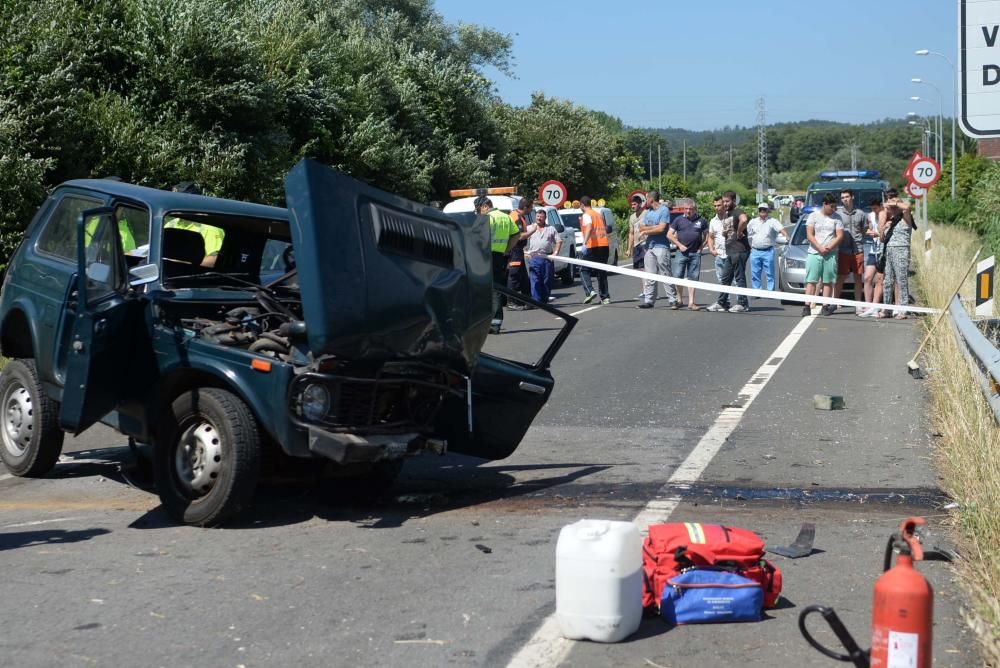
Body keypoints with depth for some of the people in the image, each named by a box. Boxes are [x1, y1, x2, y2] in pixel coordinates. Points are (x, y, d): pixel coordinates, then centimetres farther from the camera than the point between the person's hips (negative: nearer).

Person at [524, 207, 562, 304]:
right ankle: (536, 301, -13)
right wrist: (525, 252, -3)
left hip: (547, 258, 2)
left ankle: (545, 301, 12)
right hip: (533, 257, -2)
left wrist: (555, 252, 1)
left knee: (547, 281, 3)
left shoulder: (551, 229, 14)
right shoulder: (529, 228, 11)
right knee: (535, 281, -10)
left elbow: (559, 241, 14)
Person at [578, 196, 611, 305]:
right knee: (602, 272, 12)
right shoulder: (599, 214, 20)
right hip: (604, 245, 7)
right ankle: (605, 297, 8)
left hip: (593, 246, -7)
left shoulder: (586, 215, -4)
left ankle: (590, 291, -16)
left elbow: (589, 228, -21)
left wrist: (585, 243, -30)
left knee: (584, 270, 3)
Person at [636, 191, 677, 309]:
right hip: (649, 246, 7)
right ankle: (648, 300, 7)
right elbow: (641, 227, 11)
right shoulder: (648, 212, 18)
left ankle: (673, 299, -2)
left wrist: (646, 231, -3)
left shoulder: (664, 210, -5)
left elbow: (661, 228, -14)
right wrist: (654, 227, -6)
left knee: (666, 275, -6)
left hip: (661, 246, -7)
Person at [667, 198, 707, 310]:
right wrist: (679, 245, -4)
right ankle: (678, 300, 10)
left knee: (693, 278, 2)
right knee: (677, 277, -4)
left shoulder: (701, 221, 6)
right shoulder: (678, 220, 4)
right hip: (681, 252, 0)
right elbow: (669, 235, 5)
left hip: (695, 253, 1)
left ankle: (691, 302, 6)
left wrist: (701, 246, 4)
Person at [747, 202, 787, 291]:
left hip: (768, 251, -3)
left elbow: (780, 229, -16)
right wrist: (750, 246, 11)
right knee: (755, 274, 5)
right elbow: (747, 234, 18)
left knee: (769, 273, -2)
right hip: (755, 251, 3)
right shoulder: (753, 222, 13)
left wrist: (785, 236, -35)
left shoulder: (772, 221, 1)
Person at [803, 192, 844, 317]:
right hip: (814, 253, -1)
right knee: (811, 281, -5)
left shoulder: (837, 218, 7)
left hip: (831, 255, 1)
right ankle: (807, 306, -8)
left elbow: (840, 236, 2)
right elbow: (809, 235, -1)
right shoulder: (813, 216, 5)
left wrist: (829, 247, -12)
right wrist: (820, 248, -13)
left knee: (828, 282, 1)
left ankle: (826, 307, 3)